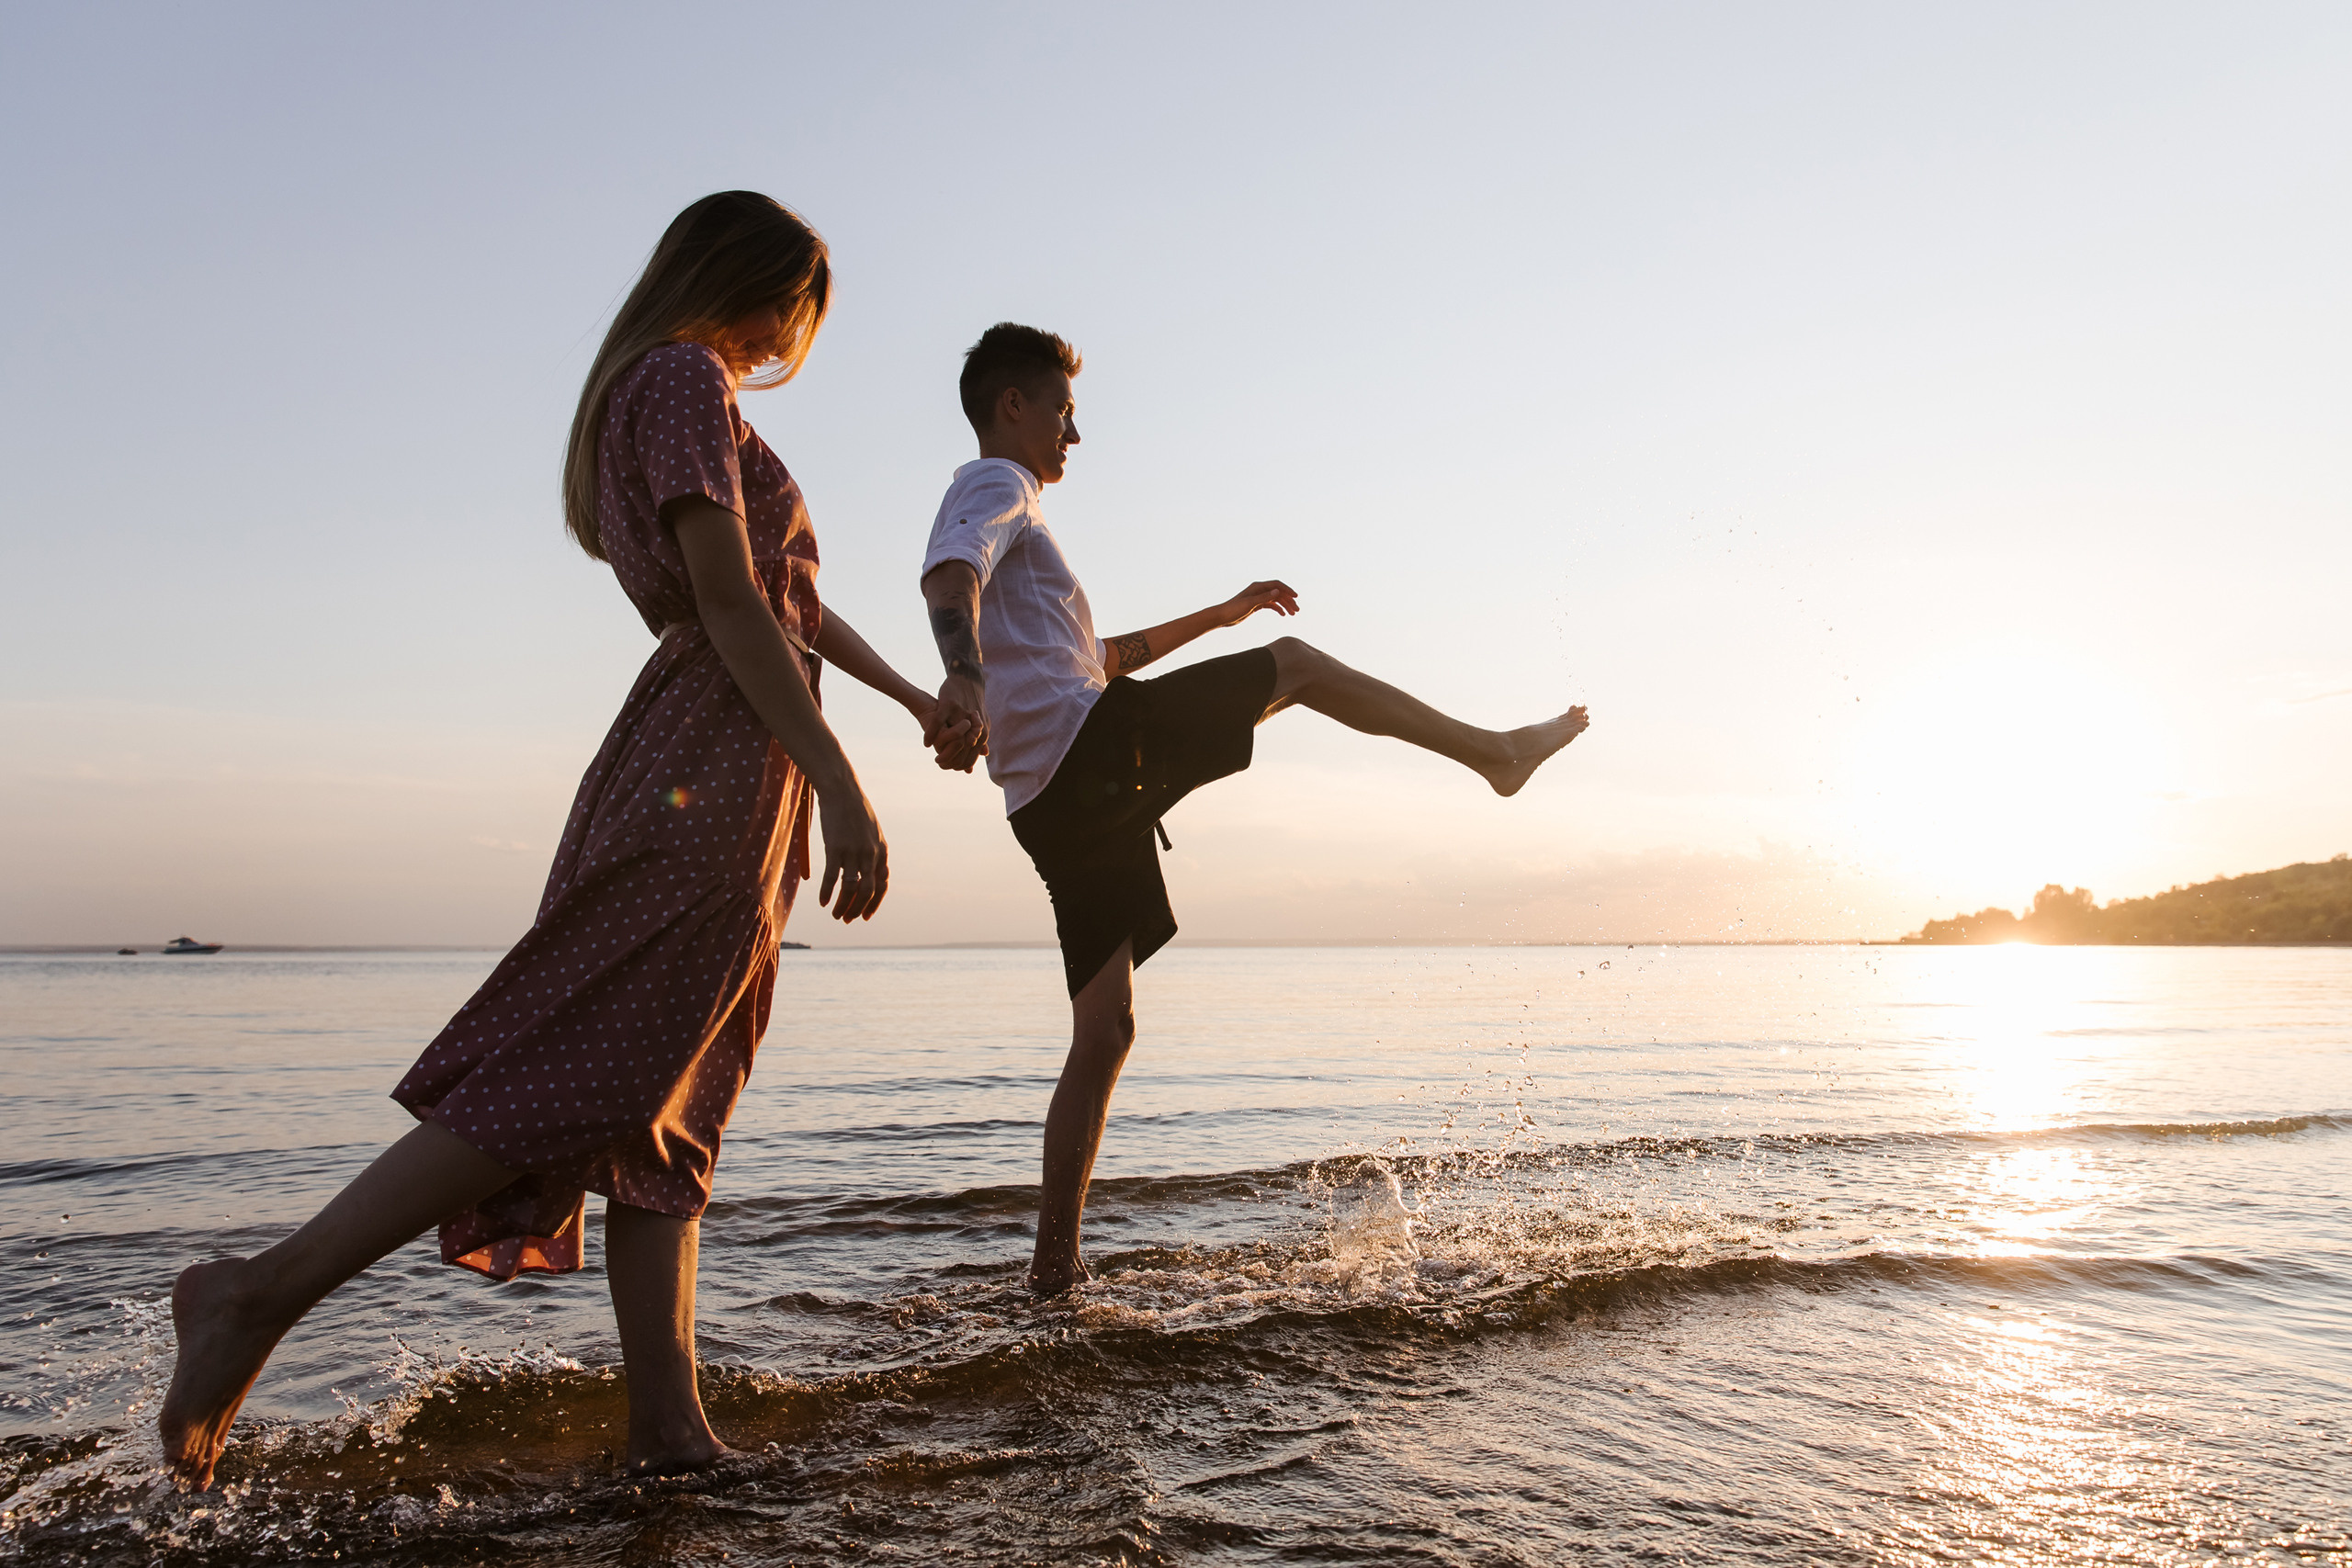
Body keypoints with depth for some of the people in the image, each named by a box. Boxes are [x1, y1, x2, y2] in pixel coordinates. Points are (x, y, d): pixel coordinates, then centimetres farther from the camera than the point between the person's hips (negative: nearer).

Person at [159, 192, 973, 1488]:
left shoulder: (678, 390, 26)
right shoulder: (686, 380, -4)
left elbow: (786, 592, 31)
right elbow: (732, 604, -16)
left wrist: (909, 696, 36)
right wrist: (840, 786, -21)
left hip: (708, 765, 10)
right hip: (717, 760, -10)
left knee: (664, 1103, 3)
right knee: (577, 1073, -13)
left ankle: (671, 1428, 5)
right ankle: (267, 1291, -9)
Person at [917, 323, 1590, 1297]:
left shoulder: (1005, 508, 35)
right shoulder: (994, 486, 4)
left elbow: (1102, 657, 42)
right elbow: (949, 574, -21)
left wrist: (1220, 614, 45)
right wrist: (965, 669, -42)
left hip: (1056, 806, 10)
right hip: (1095, 749, -10)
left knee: (1104, 1031, 8)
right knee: (1293, 663, 5)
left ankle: (1056, 1263, 9)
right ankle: (1492, 750, 14)